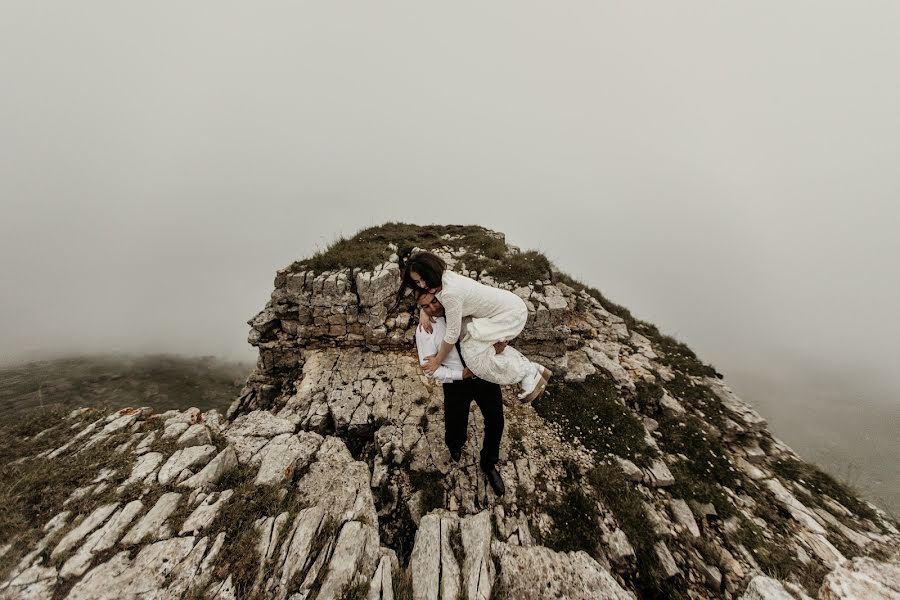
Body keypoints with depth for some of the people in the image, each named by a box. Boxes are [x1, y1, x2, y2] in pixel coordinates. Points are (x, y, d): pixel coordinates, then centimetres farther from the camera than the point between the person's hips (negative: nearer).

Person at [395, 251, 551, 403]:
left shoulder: (450, 292, -31)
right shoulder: (444, 276, -4)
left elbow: (452, 334, -23)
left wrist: (437, 361, -9)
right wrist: (424, 312, -6)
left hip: (512, 312, -9)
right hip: (501, 306, 9)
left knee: (474, 351, -17)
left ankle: (529, 376, 2)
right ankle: (534, 369, 15)